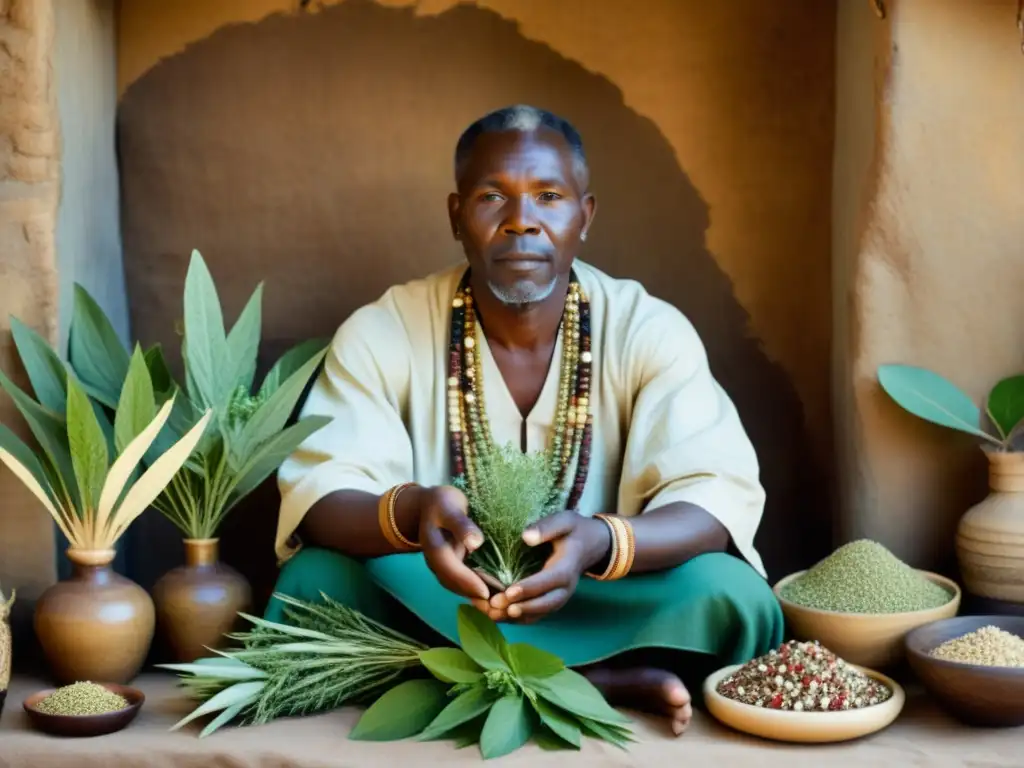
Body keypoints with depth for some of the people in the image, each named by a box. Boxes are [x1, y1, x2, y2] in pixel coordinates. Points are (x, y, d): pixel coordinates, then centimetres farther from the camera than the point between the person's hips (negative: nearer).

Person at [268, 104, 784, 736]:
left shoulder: (650, 332, -7)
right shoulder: (381, 335, -6)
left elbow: (720, 499, -17)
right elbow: (317, 493, -15)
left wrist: (600, 543, -40)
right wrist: (409, 514, -40)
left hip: (604, 611, -1)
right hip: (433, 614, 2)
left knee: (735, 600, -28)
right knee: (313, 582, -29)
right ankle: (597, 682, -23)